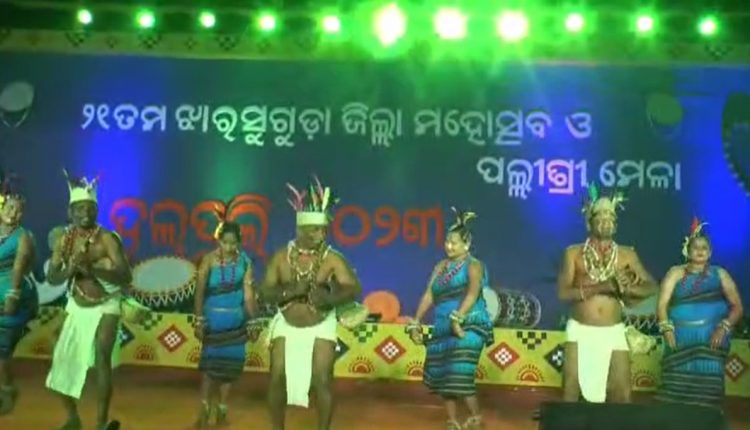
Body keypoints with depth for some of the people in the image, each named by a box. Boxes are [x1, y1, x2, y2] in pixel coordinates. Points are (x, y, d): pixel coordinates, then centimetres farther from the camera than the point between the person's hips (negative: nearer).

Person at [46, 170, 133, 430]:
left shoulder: (107, 239, -17)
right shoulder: (64, 240, -2)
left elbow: (126, 276, -25)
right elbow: (52, 278, -4)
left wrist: (91, 268, -34)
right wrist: (71, 269, -24)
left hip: (106, 306, -6)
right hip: (77, 307, 6)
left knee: (102, 357, -21)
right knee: (62, 360, 8)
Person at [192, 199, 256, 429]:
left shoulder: (245, 261, -3)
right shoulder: (209, 260, -10)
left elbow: (248, 292, 0)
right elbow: (200, 291, -9)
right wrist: (199, 320, -11)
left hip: (236, 320, 3)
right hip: (214, 319, -3)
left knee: (230, 364, 9)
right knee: (211, 365, 0)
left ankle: (221, 411, 23)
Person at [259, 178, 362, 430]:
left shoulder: (332, 258, -15)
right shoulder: (281, 256, -9)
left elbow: (354, 289, -22)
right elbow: (265, 293, -10)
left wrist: (329, 298, -40)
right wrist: (292, 290, -28)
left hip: (321, 327, -2)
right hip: (286, 325, 2)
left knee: (322, 380, -8)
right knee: (278, 379, 2)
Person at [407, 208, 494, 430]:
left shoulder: (473, 265, -4)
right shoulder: (440, 267, 14)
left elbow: (473, 293, -21)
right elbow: (429, 295, 9)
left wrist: (458, 318, -33)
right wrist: (416, 322, 1)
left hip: (468, 326, -7)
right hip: (443, 328, 7)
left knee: (459, 374, -14)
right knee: (442, 374, 8)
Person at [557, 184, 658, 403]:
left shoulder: (627, 254, 5)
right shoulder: (573, 253, -1)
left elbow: (652, 287, 6)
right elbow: (563, 292, -11)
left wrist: (627, 288, -14)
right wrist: (600, 287, -21)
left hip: (613, 332, 2)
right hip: (580, 331, -2)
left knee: (622, 395, 2)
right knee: (570, 391, 0)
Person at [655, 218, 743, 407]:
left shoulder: (720, 274, 9)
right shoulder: (676, 273, 7)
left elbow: (737, 307, 4)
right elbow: (662, 304, 1)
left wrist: (724, 327, -11)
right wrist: (666, 328, -14)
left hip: (711, 341, 0)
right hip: (680, 340, 0)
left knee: (707, 388, -4)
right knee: (676, 388, -4)